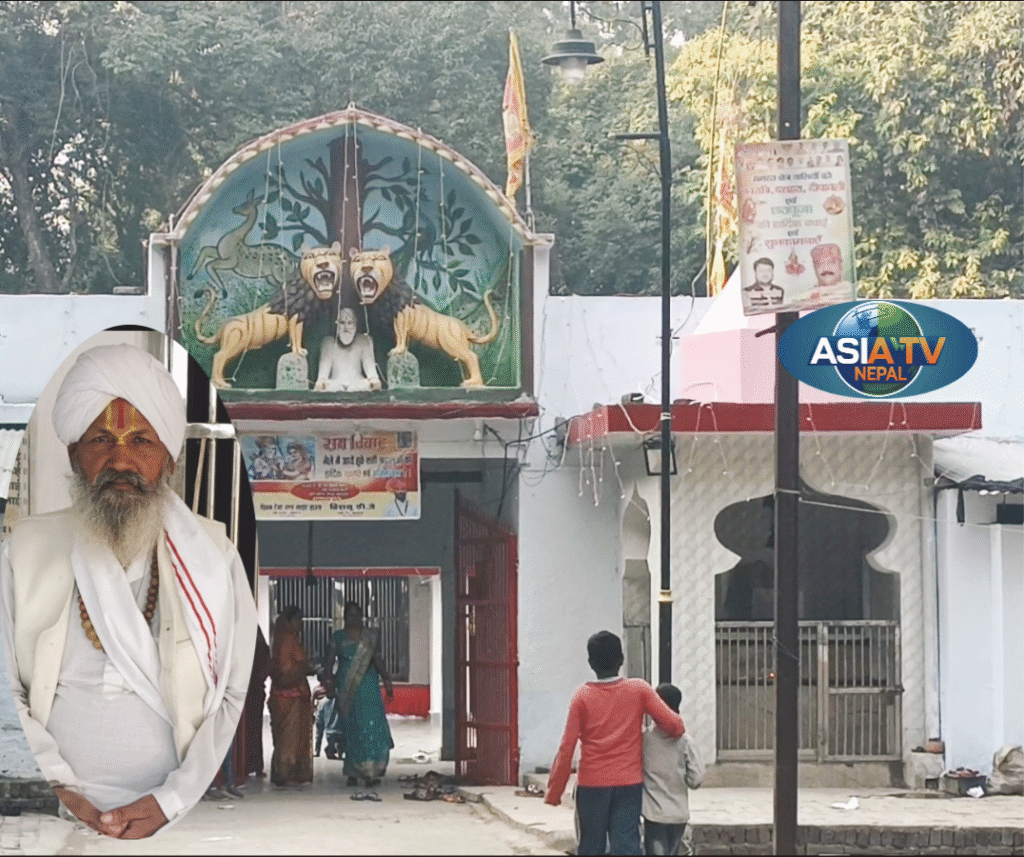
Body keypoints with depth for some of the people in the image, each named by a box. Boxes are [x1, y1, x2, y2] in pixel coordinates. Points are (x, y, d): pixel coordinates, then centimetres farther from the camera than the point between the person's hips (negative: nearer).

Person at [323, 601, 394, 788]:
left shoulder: (371, 635, 10)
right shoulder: (338, 637, 7)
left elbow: (377, 659, 11)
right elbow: (330, 660, 3)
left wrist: (386, 680, 4)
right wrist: (329, 681, -9)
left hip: (368, 686, 0)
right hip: (346, 687, 0)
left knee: (372, 725, -10)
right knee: (351, 729, 0)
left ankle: (371, 771, -9)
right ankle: (353, 772, 5)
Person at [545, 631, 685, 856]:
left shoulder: (582, 696, -4)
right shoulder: (639, 690, -2)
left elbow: (566, 748, -7)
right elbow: (673, 724, -8)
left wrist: (553, 792, 0)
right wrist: (675, 731, 16)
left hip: (591, 786, 0)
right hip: (629, 785, 0)